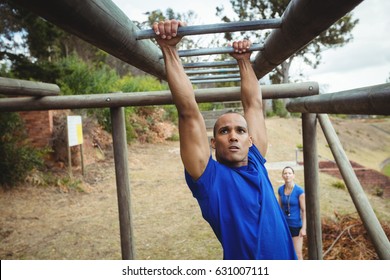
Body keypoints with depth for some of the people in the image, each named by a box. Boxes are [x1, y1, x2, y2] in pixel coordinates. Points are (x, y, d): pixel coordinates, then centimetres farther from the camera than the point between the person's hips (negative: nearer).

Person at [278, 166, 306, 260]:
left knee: (297, 254, 1)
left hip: (296, 225, -4)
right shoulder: (280, 189, -3)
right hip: (284, 224, 4)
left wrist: (304, 228, -15)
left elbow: (304, 210, -12)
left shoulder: (299, 191, -16)